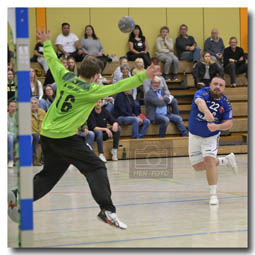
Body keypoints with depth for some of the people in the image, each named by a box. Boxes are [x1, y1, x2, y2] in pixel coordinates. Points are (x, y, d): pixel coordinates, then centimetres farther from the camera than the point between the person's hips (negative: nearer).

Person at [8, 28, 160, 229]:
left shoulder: (65, 78, 7)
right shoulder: (91, 90, -10)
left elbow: (52, 61, 22)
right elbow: (118, 87, -16)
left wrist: (47, 43, 38)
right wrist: (143, 77, -17)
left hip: (47, 133, 7)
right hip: (65, 137, -7)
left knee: (50, 174, 18)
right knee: (96, 168, -4)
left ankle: (17, 196, 7)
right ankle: (107, 210, -13)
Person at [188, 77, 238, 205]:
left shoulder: (225, 103, -14)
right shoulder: (202, 93, -22)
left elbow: (229, 123, -13)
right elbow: (200, 103, -46)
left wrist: (217, 126, -35)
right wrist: (207, 112, -69)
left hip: (211, 136, -1)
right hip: (194, 136, 1)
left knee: (209, 160, -22)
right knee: (198, 166, 7)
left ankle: (213, 194, -14)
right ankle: (225, 160, 30)